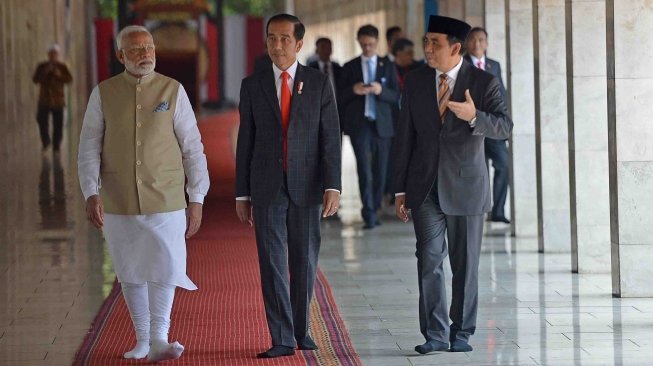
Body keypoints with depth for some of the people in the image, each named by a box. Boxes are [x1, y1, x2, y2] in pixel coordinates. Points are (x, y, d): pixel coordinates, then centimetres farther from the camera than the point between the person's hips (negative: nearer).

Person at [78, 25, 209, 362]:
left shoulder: (173, 91, -4)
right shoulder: (103, 94, -2)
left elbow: (192, 148, -2)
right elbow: (89, 149, -3)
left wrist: (197, 200, -4)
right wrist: (91, 194, -17)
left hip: (165, 201, -1)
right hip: (119, 203, 2)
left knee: (165, 267, -13)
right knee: (131, 272, 9)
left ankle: (158, 341, -15)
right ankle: (142, 339, 22)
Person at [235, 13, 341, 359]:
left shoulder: (319, 83, 2)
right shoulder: (252, 85, 4)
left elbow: (330, 139, -1)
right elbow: (245, 142, 6)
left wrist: (332, 187, -10)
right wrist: (242, 194, 4)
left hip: (306, 186, 0)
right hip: (267, 188, 0)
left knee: (304, 262, 8)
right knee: (272, 263, -3)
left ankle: (301, 330, 22)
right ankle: (282, 339, -2)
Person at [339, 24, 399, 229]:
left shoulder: (388, 66, 10)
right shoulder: (350, 67, 9)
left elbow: (396, 96, 5)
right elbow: (340, 98, 7)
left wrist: (381, 91, -15)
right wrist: (353, 90, -13)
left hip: (382, 124, 1)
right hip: (358, 124, -1)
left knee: (380, 170, 3)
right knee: (364, 168, -13)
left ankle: (373, 210, 16)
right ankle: (369, 214, -16)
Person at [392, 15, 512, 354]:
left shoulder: (484, 82, -4)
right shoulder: (415, 81, 5)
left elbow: (505, 127, -12)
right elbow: (405, 137, 7)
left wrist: (474, 117, -32)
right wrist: (401, 189, 5)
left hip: (466, 186, -2)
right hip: (425, 186, 2)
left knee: (465, 263, 5)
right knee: (429, 260, -5)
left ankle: (462, 333, 15)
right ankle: (435, 334, -1)